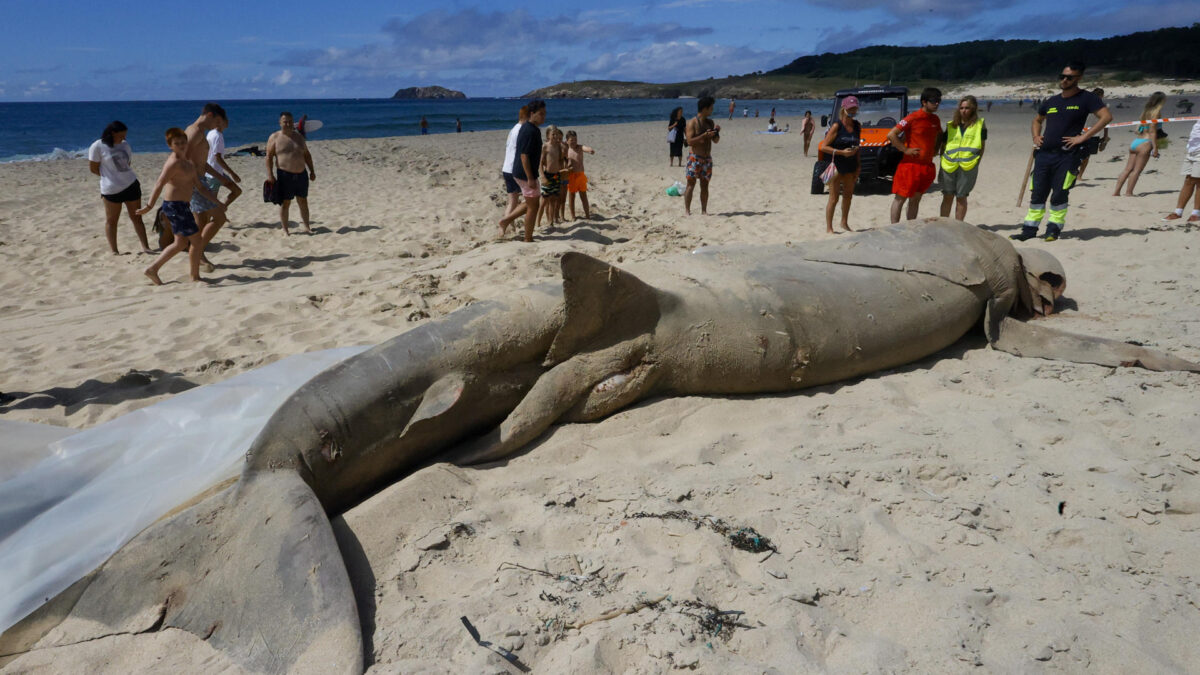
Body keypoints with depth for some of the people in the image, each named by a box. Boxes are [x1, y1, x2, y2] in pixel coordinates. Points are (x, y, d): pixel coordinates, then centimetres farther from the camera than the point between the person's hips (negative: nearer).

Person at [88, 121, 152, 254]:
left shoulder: (125, 144, 9)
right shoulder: (98, 146, -7)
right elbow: (93, 168, -4)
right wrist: (108, 176, 6)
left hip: (131, 185, 5)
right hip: (112, 189, -5)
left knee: (137, 217, 7)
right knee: (111, 220, 6)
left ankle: (145, 247, 9)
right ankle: (114, 251, 10)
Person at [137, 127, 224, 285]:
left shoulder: (188, 163, 16)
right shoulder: (174, 162, -15)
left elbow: (200, 186, 19)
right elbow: (159, 184, -20)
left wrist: (217, 203, 15)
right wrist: (149, 206, -23)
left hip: (182, 206, 10)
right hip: (175, 206, -10)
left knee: (180, 243, 19)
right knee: (197, 242, -3)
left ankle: (152, 269, 23)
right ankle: (195, 278, 9)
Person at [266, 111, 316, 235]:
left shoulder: (299, 137, 10)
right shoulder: (275, 138, -2)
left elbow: (307, 155, 16)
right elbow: (269, 157, -4)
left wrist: (312, 171, 10)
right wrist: (270, 175, -12)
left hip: (301, 175, 4)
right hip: (285, 175, -4)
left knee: (303, 202, 10)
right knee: (285, 203, 0)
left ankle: (306, 227, 19)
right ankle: (285, 230, 7)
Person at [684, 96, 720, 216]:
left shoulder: (710, 123, 12)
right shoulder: (692, 123, -8)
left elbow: (716, 141, 14)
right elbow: (690, 141, -17)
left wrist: (716, 132, -6)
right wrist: (705, 135, -22)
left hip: (707, 158, 6)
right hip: (694, 158, -6)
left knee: (705, 185, 7)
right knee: (691, 184, -6)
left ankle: (704, 210, 11)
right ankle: (687, 210, -3)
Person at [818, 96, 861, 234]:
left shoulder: (857, 126, 7)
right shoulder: (836, 126, -11)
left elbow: (857, 146, 14)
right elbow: (823, 147, -14)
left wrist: (858, 167, 9)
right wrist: (842, 152, -22)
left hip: (850, 165, 6)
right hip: (837, 164, -6)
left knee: (848, 195, 17)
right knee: (833, 198, -3)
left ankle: (844, 223, 33)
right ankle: (829, 228, 4)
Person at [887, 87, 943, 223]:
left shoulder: (935, 119, 10)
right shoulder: (913, 118, -11)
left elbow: (940, 135, 32)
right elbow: (891, 135, -16)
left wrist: (936, 149, 16)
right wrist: (905, 150, -15)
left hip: (927, 166, 7)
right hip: (911, 165, -7)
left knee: (916, 199, 12)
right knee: (900, 198, -2)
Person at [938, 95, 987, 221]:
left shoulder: (980, 124, 6)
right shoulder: (951, 126, 12)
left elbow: (982, 145, 6)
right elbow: (943, 145, 15)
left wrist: (976, 163, -3)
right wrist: (942, 164, 9)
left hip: (968, 167, -2)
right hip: (949, 166, 2)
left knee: (961, 197, 6)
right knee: (947, 196, 8)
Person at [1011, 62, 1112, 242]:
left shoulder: (1086, 98, 1)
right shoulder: (1051, 101, 17)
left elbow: (1106, 116, -9)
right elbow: (1037, 120, 34)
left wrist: (1083, 137, -13)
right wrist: (1036, 136, 15)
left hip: (1067, 155, -5)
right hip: (1043, 154, 5)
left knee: (1059, 194, -5)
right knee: (1037, 193, 4)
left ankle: (1054, 229, 3)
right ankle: (1030, 229, 8)